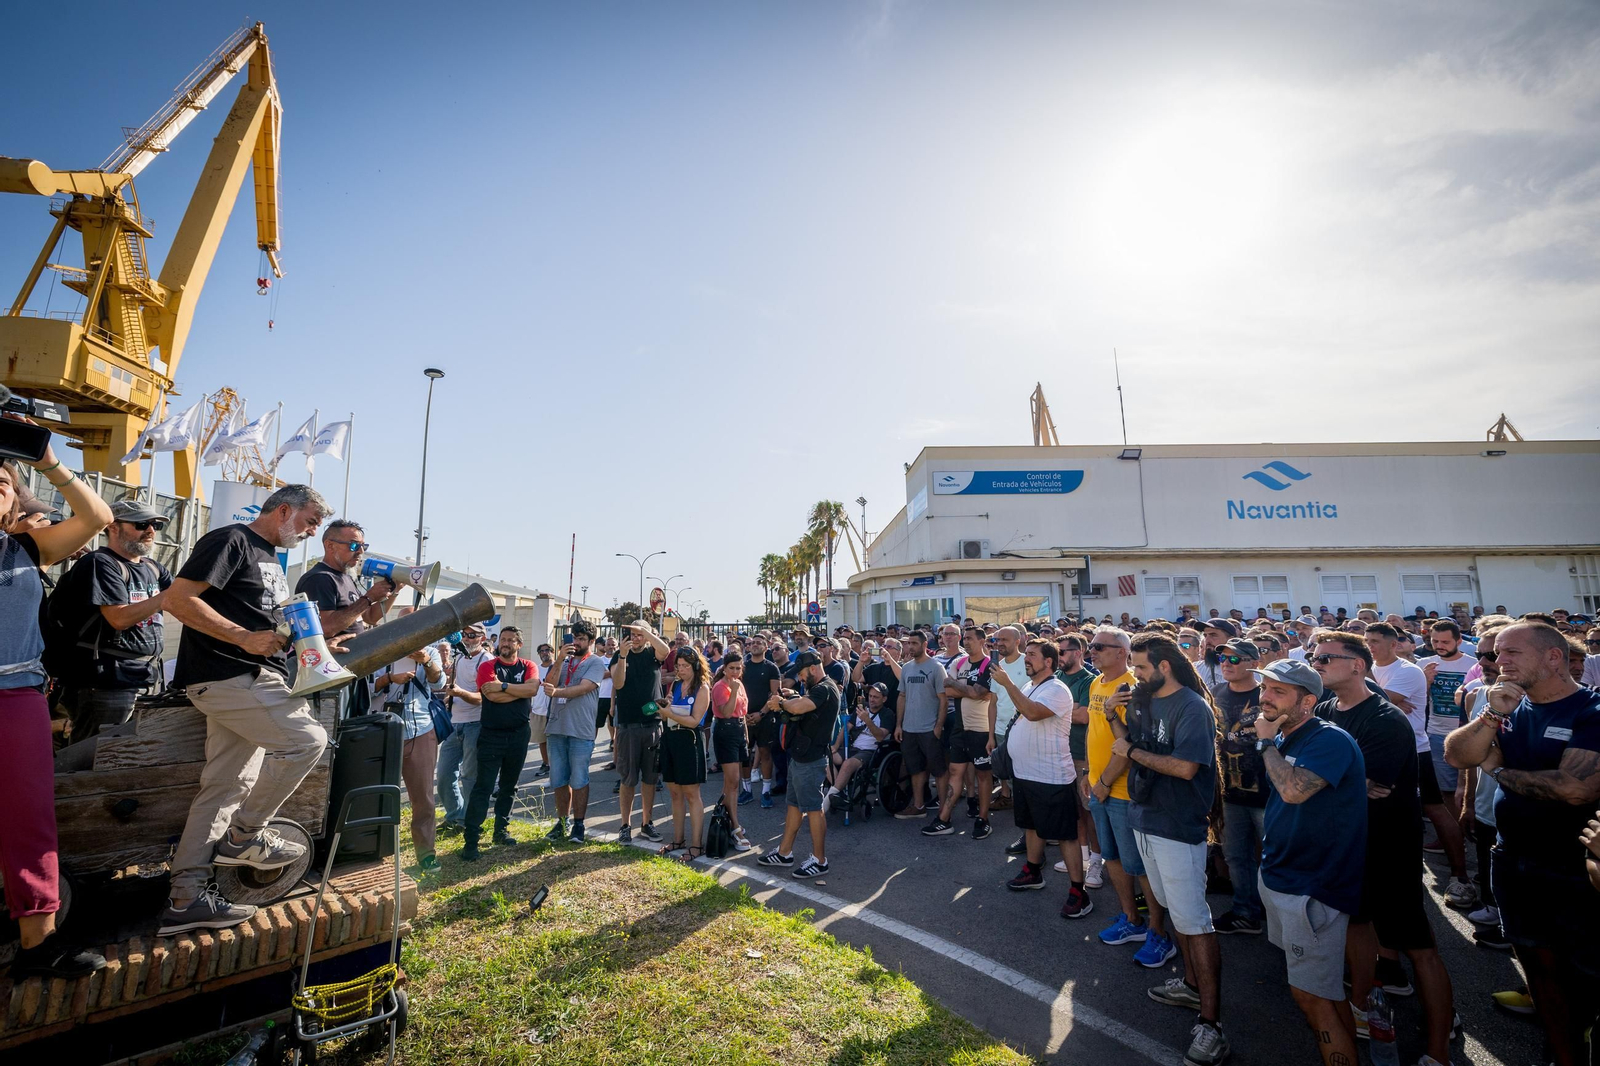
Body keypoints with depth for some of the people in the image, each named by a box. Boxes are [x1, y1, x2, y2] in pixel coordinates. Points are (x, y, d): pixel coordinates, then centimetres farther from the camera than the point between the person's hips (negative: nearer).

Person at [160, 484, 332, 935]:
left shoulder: (271, 560, 22)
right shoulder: (229, 540, -8)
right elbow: (178, 599, -17)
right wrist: (245, 638, -22)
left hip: (254, 678, 10)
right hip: (228, 676, -10)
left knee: (227, 786, 8)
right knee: (307, 739, -17)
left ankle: (186, 899, 15)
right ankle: (243, 837, 1)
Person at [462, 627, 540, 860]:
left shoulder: (528, 666, 3)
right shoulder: (487, 666, -3)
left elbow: (533, 688, -17)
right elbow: (492, 695, -19)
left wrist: (503, 686, -20)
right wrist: (521, 689, -13)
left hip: (519, 734, 3)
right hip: (491, 734, -3)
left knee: (509, 786, 14)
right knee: (483, 787, -5)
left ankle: (501, 830, 27)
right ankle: (470, 840, -1)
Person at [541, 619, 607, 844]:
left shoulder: (596, 662, -2)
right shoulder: (563, 660, 13)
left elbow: (583, 688, -16)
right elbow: (549, 683, -2)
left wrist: (556, 692, -28)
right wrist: (560, 659, -11)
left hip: (581, 730, -5)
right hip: (556, 727, 5)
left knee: (579, 781, 2)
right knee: (559, 780, 12)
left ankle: (578, 825, 14)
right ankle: (562, 822, 26)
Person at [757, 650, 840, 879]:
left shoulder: (824, 689, -20)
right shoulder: (818, 689, 15)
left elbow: (797, 708, -35)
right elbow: (799, 708, 14)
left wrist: (782, 702, -16)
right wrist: (790, 698, -5)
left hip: (810, 759, -11)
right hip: (801, 756, 11)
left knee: (813, 808, -1)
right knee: (793, 804, 17)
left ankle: (819, 860, 10)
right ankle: (784, 852, 27)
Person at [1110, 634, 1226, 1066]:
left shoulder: (1193, 708, -19)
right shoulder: (1143, 699, 6)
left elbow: (1185, 767, -26)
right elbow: (1129, 740, 11)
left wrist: (1131, 752, -18)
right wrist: (1111, 716, -4)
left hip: (1178, 828, -8)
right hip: (1144, 819, 8)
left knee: (1194, 922, -3)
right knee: (1173, 908, 21)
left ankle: (1210, 1023, 7)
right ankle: (1192, 984, 38)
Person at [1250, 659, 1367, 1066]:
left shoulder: (1330, 740, -20)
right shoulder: (1283, 740, 6)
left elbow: (1293, 790, -35)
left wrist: (1266, 742, -22)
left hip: (1311, 887, -9)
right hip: (1277, 877, 9)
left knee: (1311, 994, -2)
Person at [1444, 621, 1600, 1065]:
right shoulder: (1512, 708, 3)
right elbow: (1456, 756, -7)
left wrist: (1497, 769, -12)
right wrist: (1493, 716, -21)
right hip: (1515, 867, 6)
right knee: (1542, 969, 18)